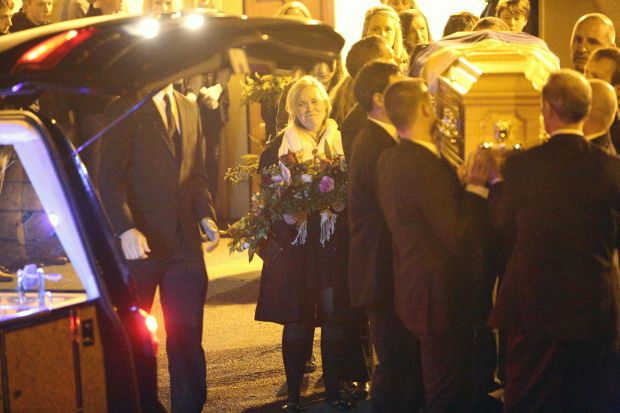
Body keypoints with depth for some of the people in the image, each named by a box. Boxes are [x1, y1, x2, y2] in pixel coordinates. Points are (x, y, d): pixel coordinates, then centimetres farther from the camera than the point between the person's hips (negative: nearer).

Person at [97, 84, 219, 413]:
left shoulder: (189, 109, 14)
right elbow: (110, 176, -12)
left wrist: (206, 213, 2)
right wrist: (126, 229, -24)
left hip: (184, 240, 5)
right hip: (140, 241, -5)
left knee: (187, 334, 5)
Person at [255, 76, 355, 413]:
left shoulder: (341, 141, 9)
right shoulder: (279, 145, 6)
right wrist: (272, 238, -13)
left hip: (334, 243, 1)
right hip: (294, 243, -1)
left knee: (334, 318, 1)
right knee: (297, 320, -1)